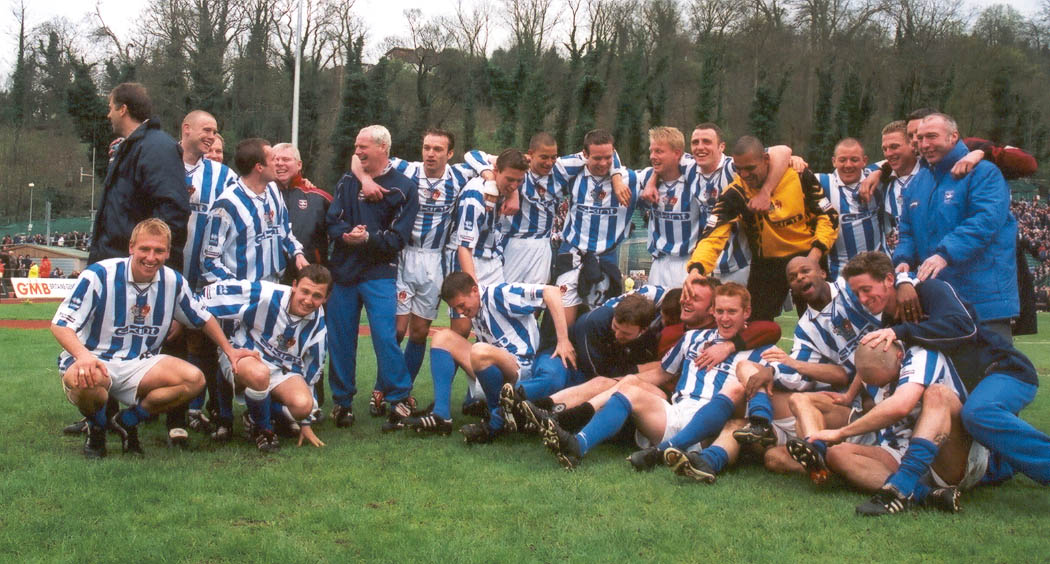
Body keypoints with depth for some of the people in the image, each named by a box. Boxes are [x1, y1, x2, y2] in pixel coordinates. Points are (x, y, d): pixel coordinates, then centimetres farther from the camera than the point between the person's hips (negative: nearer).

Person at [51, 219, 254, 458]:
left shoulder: (173, 281, -1)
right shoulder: (99, 275, -15)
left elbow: (203, 318, 18)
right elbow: (60, 324, -19)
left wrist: (229, 350, 11)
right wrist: (83, 355, -38)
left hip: (140, 366, 4)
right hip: (94, 362, -4)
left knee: (194, 379, -19)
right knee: (79, 379, -40)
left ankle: (126, 421, 2)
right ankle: (96, 428, -2)